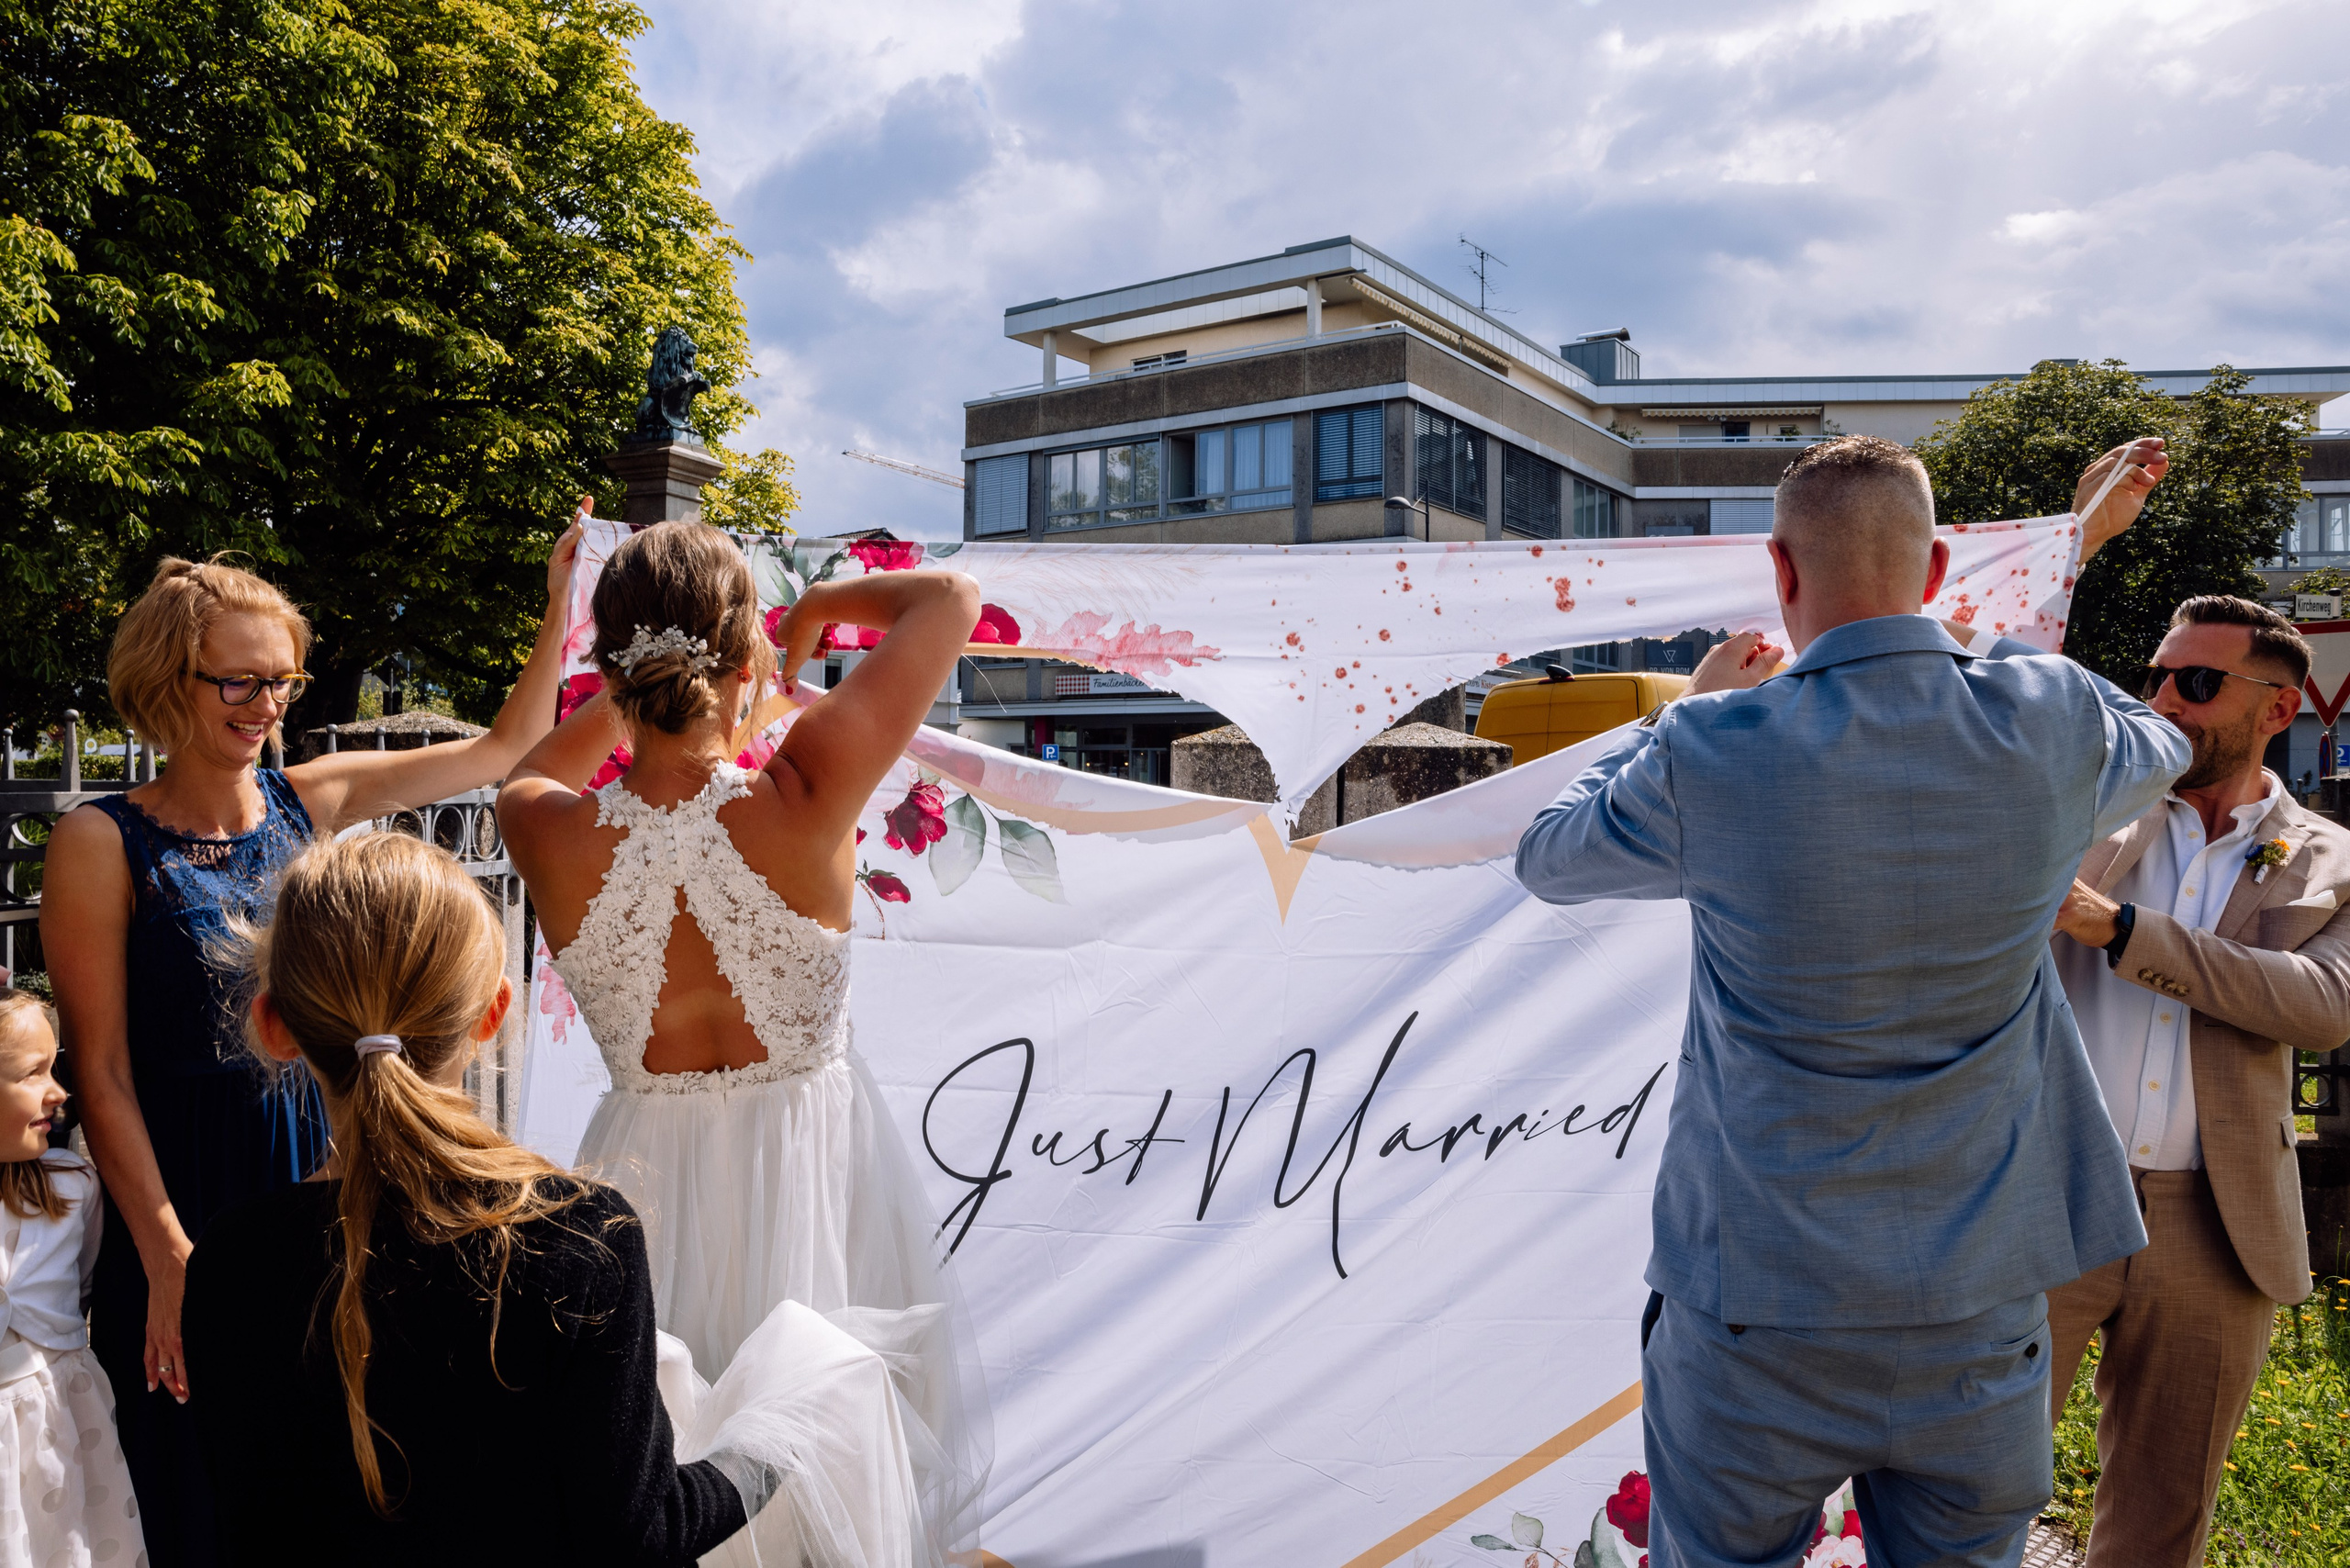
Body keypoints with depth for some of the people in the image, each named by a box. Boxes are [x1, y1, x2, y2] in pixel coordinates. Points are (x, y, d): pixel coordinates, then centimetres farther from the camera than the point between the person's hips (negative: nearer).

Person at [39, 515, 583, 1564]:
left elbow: (504, 749, 7)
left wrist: (562, 605, -2)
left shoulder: (313, 799, 2)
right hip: (185, 1207, -4)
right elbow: (101, 1074, -10)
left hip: (318, 1178, 4)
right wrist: (169, 1261, -13)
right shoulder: (103, 842, -9)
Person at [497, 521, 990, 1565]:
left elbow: (527, 773, 13)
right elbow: (951, 597, -8)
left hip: (651, 1180, 2)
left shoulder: (551, 839, -16)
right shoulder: (805, 801, -21)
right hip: (817, 1173, -1)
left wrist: (644, 678, 15)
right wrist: (816, 607, 7)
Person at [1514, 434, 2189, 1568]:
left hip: (1759, 1315, -3)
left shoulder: (1716, 753, -18)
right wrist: (1979, 651, 29)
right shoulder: (2049, 727, -8)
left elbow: (1548, 857, 2)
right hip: (1980, 1316, 3)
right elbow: (2158, 751, 18)